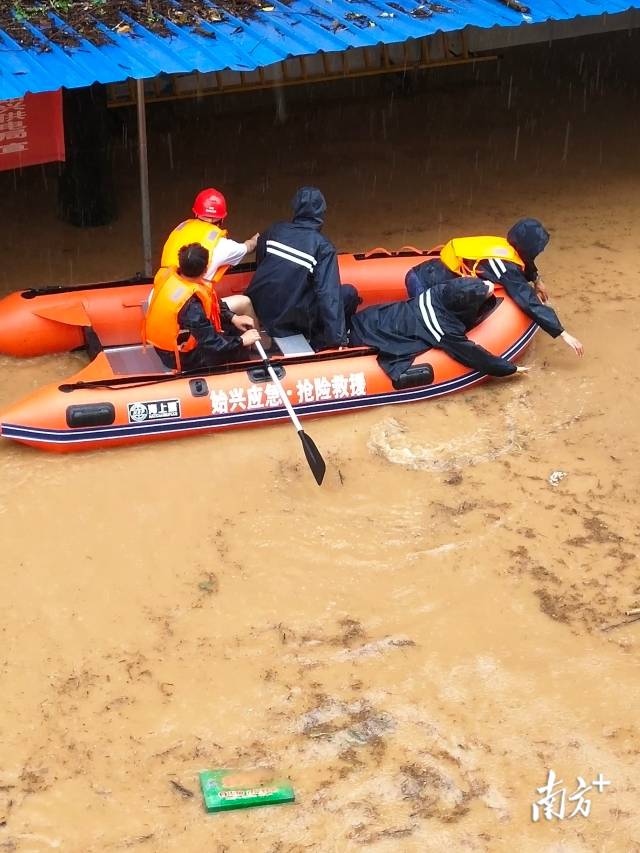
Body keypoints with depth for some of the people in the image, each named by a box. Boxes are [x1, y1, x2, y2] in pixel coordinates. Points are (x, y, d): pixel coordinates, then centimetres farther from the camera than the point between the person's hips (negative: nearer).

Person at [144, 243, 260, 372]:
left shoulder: (168, 275, -13)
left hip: (167, 340, 8)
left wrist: (232, 317, -2)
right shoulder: (192, 306, -37)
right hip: (181, 357, -8)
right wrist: (242, 341, -15)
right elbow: (212, 344, -30)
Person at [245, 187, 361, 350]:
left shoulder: (274, 230, 1)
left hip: (258, 310, 6)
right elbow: (328, 294, -17)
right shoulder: (323, 246, -13)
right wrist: (337, 338, -14)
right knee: (349, 293, 5)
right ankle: (315, 341, 9)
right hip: (291, 321, -6)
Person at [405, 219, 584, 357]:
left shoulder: (504, 246, -1)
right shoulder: (506, 267, -23)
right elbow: (531, 303, -25)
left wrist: (536, 278, 20)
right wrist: (563, 334, -24)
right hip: (425, 283, -8)